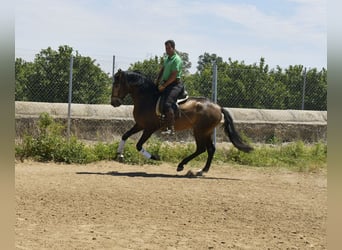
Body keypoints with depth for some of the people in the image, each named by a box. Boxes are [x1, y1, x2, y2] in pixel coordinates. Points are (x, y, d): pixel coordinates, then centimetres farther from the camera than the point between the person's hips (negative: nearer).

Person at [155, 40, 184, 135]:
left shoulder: (177, 59, -13)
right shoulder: (167, 58, 17)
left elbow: (173, 76, -18)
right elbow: (162, 70, 23)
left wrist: (164, 85, -17)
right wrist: (157, 81, 10)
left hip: (175, 84, -10)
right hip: (166, 84, 10)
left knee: (167, 104, -27)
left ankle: (171, 128, -31)